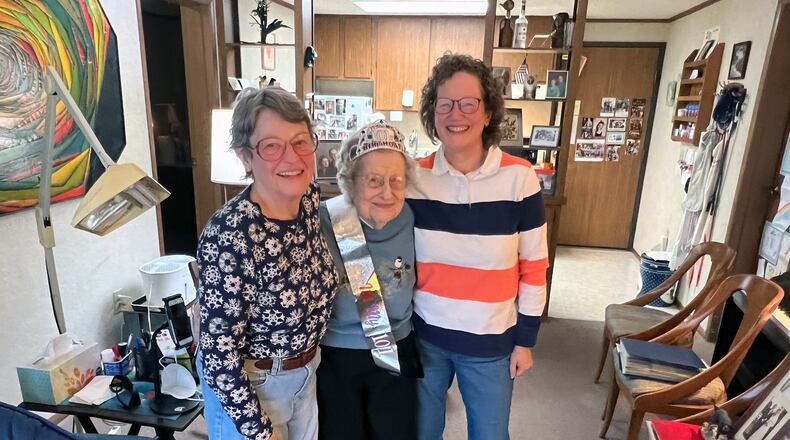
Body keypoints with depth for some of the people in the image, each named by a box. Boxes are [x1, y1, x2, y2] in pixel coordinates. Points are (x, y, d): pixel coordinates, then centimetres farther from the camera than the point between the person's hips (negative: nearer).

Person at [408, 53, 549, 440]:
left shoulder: (519, 177, -12)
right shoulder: (414, 177, -8)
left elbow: (534, 267, -6)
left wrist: (525, 339, -2)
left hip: (491, 341, -1)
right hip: (424, 334, 2)